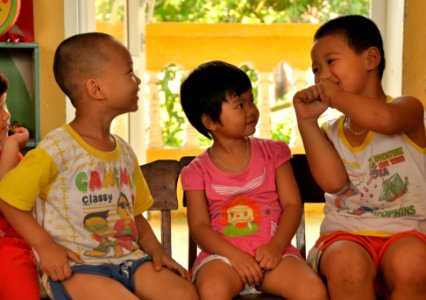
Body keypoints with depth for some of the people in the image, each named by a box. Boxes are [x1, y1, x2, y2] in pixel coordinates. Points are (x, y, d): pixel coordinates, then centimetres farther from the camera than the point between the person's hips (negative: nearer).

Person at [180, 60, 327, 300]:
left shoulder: (273, 152, 10)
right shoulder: (198, 171, 6)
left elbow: (292, 204, 4)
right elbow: (199, 225, -1)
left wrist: (276, 246, -14)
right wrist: (234, 256, -18)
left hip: (272, 251, 2)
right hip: (223, 253, -1)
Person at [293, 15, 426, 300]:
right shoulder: (330, 132, 15)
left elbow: (383, 119, -24)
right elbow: (333, 182, -6)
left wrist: (334, 94, -8)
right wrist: (307, 120, -2)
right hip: (347, 232, 2)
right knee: (346, 265, -34)